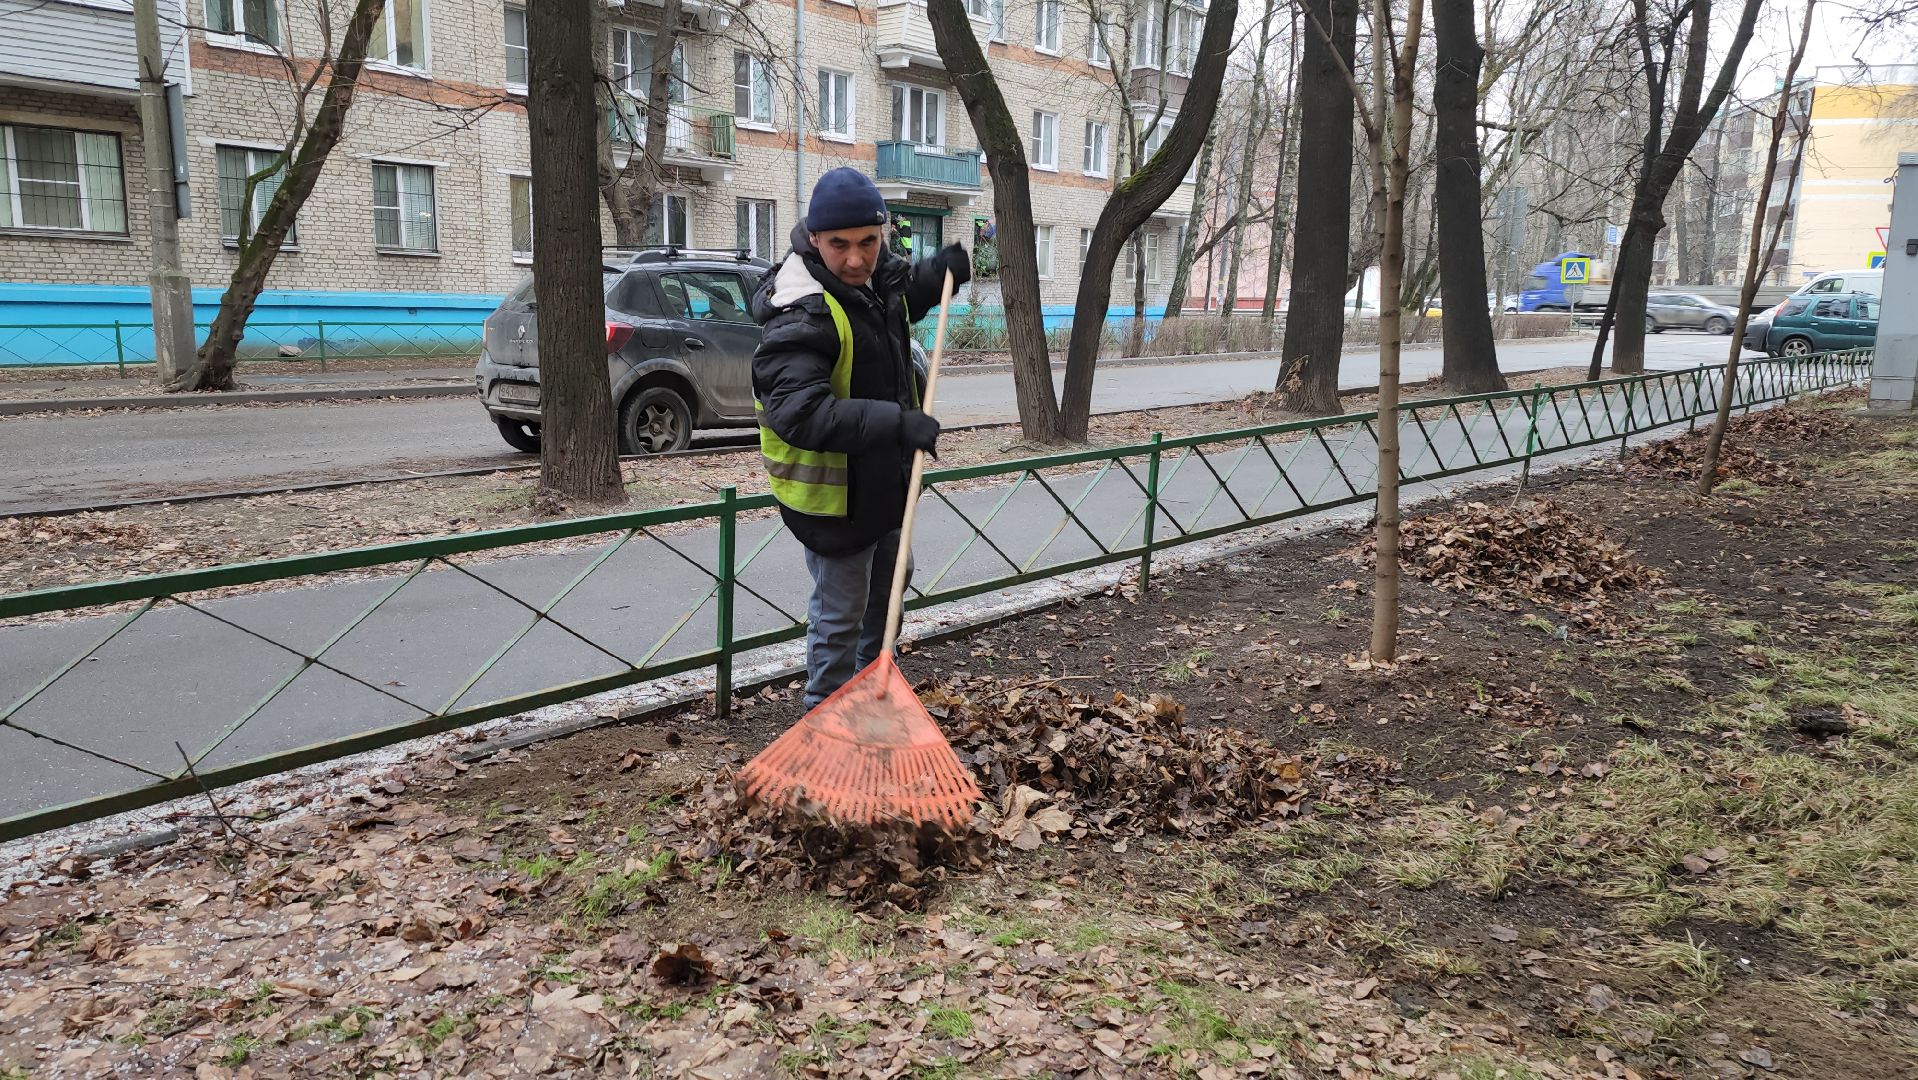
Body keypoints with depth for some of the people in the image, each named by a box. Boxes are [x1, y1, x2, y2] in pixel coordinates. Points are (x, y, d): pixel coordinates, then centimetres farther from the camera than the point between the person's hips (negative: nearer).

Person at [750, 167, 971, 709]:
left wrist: (941, 272, 2)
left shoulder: (877, 274, -3)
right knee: (840, 615, 2)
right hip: (832, 494, -10)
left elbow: (903, 293, 24)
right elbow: (801, 414, -43)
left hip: (883, 480, 10)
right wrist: (896, 421, -50)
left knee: (887, 591, 27)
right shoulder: (801, 316, -31)